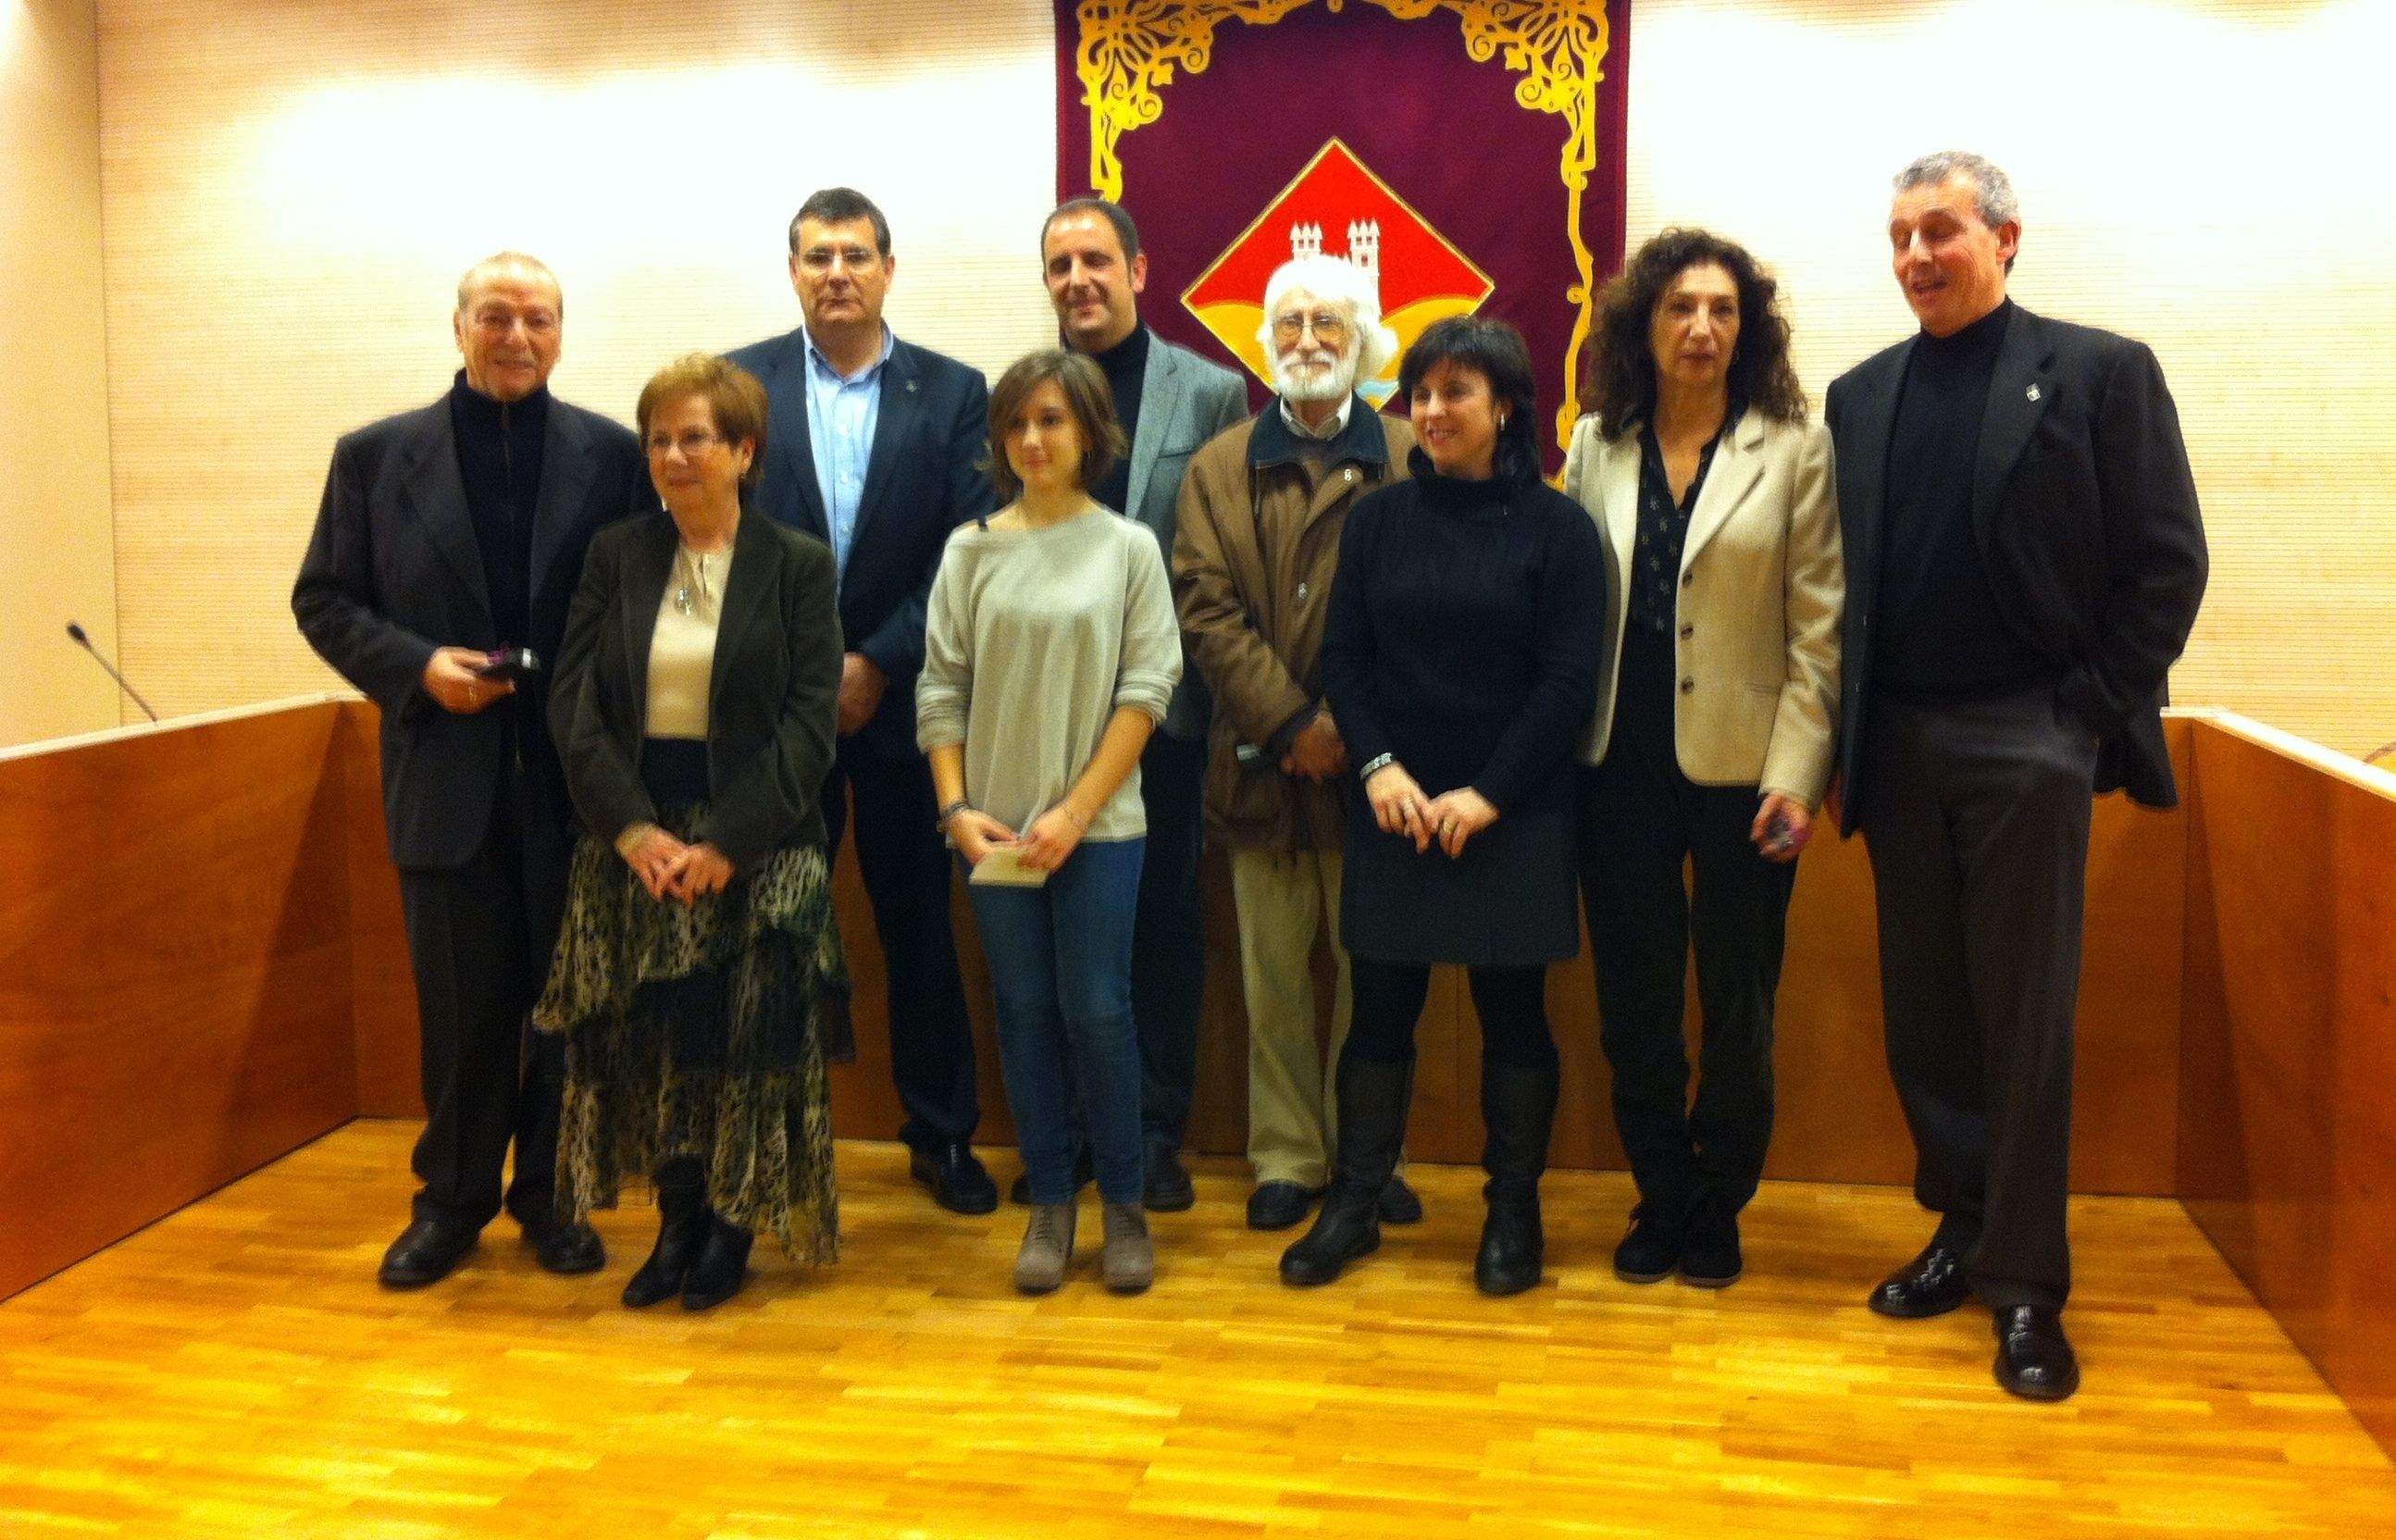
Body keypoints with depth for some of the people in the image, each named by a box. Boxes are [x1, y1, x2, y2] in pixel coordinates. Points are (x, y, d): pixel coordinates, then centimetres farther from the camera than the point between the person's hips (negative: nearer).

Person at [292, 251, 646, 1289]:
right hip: (445, 774, 0)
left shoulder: (612, 455, 2)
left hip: (574, 773, 0)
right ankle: (452, 1199, 25)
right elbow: (325, 601, 6)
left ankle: (553, 1195, 24)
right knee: (460, 1001, 8)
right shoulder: (376, 456, 4)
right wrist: (416, 667, -10)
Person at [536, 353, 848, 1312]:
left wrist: (726, 842, -15)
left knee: (742, 1034, -3)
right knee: (645, 1037, 2)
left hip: (755, 845, -3)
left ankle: (731, 1224, 14)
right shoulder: (615, 558, 8)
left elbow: (810, 723, -7)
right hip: (633, 841, 3)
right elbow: (574, 705, 2)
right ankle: (677, 1221, 17)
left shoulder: (798, 565, 0)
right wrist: (632, 827, -11)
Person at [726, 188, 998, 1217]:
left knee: (919, 922, 8)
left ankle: (942, 1132, 21)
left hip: (899, 701, 0)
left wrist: (876, 666, -11)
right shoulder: (739, 383, 3)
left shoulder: (952, 393, 2)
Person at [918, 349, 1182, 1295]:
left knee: (1098, 1011, -2)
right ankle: (1048, 1205, 20)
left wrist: (1074, 811, -11)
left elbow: (1146, 690, -4)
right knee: (1024, 1013, 7)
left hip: (1098, 825, -2)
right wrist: (956, 806, -6)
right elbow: (940, 689, 5)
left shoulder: (1128, 548, 1)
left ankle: (1124, 1205, 15)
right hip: (995, 827, 2)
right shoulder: (971, 551, 5)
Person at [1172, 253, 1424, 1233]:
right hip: (1261, 764, 2)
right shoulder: (1219, 468, 9)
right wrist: (1290, 725, -11)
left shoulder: (1412, 463, 2)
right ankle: (1288, 1159, 19)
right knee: (1273, 977, 8)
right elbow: (1207, 610, -1)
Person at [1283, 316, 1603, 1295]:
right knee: (1380, 1006, 5)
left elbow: (1569, 682, -6)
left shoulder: (1556, 526, -2)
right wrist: (1378, 765, -10)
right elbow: (1344, 656, 5)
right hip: (1395, 809, 2)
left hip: (1512, 813, -2)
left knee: (1513, 1013, 6)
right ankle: (1354, 1202, 18)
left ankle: (1514, 1212, 19)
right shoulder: (1379, 519, 7)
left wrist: (1487, 795, -12)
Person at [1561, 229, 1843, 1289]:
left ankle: (1717, 1211, 25)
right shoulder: (1598, 445, 6)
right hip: (1620, 761, 3)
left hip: (1739, 763, -2)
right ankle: (1660, 1200, 27)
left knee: (1737, 1002, 8)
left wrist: (1796, 774, -11)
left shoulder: (1793, 450, -3)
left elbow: (1817, 627, -4)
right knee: (1633, 1000, 10)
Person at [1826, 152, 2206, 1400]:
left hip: (2027, 739, -4)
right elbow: (1839, 573, 10)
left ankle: (2028, 1282, 11)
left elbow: (2166, 561, -3)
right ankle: (1965, 1227, 24)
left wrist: (2095, 709, -9)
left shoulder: (2099, 370, 0)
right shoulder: (1860, 396, 11)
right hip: (1898, 744, 4)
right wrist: (1846, 729, 2)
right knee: (1923, 1008, 9)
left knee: (2025, 1017, 0)